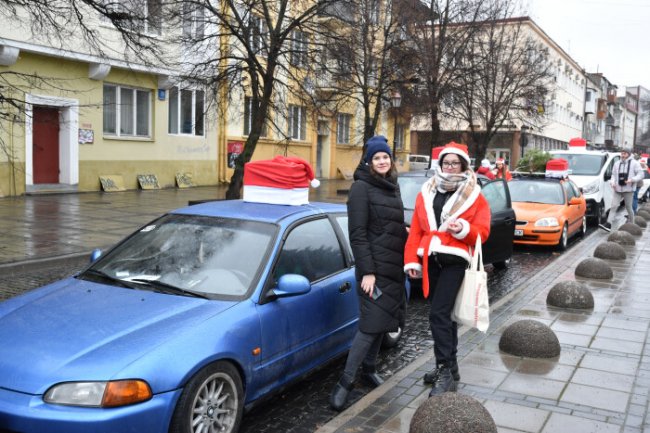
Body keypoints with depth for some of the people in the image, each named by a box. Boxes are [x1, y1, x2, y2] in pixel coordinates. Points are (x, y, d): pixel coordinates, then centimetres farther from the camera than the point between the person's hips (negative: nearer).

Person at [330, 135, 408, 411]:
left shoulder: (392, 186, 14)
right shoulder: (361, 187, -9)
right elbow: (357, 233, -15)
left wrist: (405, 262, 11)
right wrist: (367, 271, -20)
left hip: (394, 266, 7)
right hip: (374, 268, -7)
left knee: (382, 321, 12)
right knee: (370, 324, -10)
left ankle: (369, 369, 28)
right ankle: (345, 382, -2)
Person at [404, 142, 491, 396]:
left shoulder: (475, 197, 1)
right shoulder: (426, 193, 11)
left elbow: (482, 232, -2)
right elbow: (415, 230, 7)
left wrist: (463, 229, -22)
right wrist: (411, 260, -1)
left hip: (455, 261, -5)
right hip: (430, 260, 5)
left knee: (439, 314, -14)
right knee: (443, 313, 14)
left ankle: (445, 372, -6)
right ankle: (449, 366, 28)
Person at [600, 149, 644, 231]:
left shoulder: (634, 163, 0)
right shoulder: (617, 163, 13)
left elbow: (641, 174, -4)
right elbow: (613, 175, 19)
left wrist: (632, 180, -19)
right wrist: (612, 182, 0)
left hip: (628, 190, -3)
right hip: (617, 189, 3)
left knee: (629, 208, 6)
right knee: (613, 206, -7)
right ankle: (608, 224, -15)